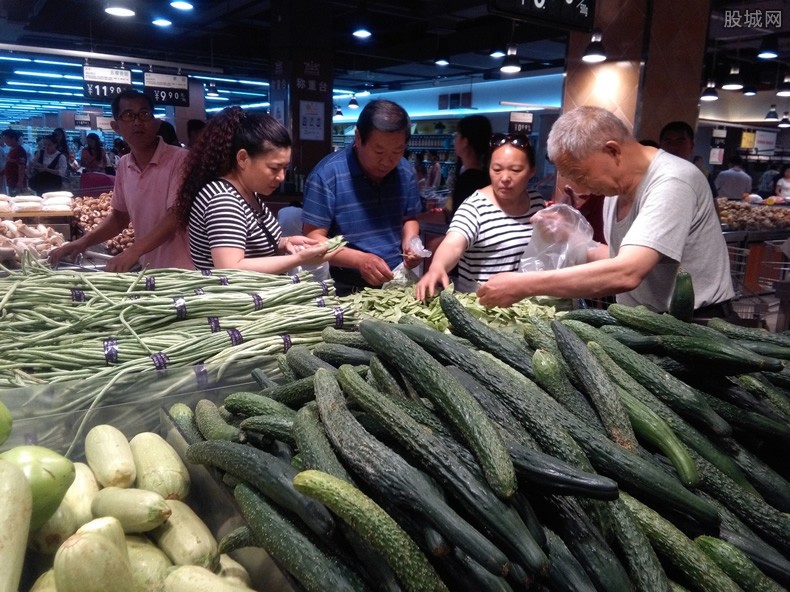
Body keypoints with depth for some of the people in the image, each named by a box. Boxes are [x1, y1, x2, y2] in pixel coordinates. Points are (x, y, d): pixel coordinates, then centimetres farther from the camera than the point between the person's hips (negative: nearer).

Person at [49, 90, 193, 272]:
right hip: (147, 270, 6)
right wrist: (84, 241, 2)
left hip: (183, 272, -6)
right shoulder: (124, 165, 7)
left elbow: (176, 217, -21)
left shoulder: (180, 159, -14)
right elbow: (120, 216, 16)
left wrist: (133, 251, -31)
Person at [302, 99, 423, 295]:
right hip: (346, 289, -4)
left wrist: (409, 242, -3)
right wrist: (360, 259, -24)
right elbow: (313, 238, -12)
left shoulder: (405, 171, 3)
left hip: (396, 284, 4)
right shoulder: (327, 174, -13)